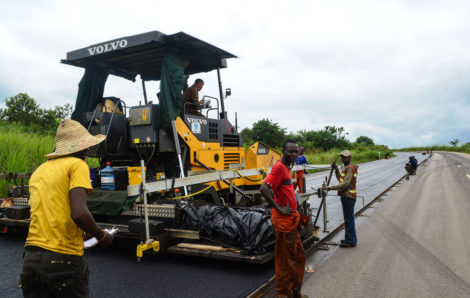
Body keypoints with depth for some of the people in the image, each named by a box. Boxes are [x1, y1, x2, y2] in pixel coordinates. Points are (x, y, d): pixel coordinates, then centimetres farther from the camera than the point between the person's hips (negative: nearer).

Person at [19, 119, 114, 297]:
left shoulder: (39, 171, 14)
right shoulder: (77, 165, -7)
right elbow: (79, 213, -21)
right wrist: (102, 236, -4)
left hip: (31, 256, 6)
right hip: (64, 259, -6)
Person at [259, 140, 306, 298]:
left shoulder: (286, 167, 13)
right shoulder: (279, 167, -17)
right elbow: (263, 188, -29)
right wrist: (279, 209, -23)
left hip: (291, 220, 10)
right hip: (283, 221, -10)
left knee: (299, 255, 19)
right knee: (286, 260, 3)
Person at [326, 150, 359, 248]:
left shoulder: (350, 168, -15)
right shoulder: (346, 167, 17)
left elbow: (345, 184, -23)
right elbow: (341, 179, 23)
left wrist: (332, 187, -21)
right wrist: (336, 170, 13)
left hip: (348, 197, -10)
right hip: (346, 196, 10)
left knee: (349, 219, -5)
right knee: (348, 219, 16)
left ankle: (351, 241, 2)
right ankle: (349, 239, 26)